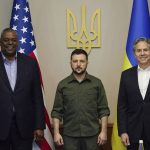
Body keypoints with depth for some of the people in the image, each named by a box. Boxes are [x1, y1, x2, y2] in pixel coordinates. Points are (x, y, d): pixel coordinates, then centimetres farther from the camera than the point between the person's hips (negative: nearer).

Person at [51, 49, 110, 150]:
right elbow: (57, 111, 3)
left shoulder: (96, 83, 3)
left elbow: (103, 110, 2)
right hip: (69, 136, 0)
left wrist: (104, 131, -5)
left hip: (92, 135, 0)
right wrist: (56, 132, -5)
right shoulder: (63, 85, 4)